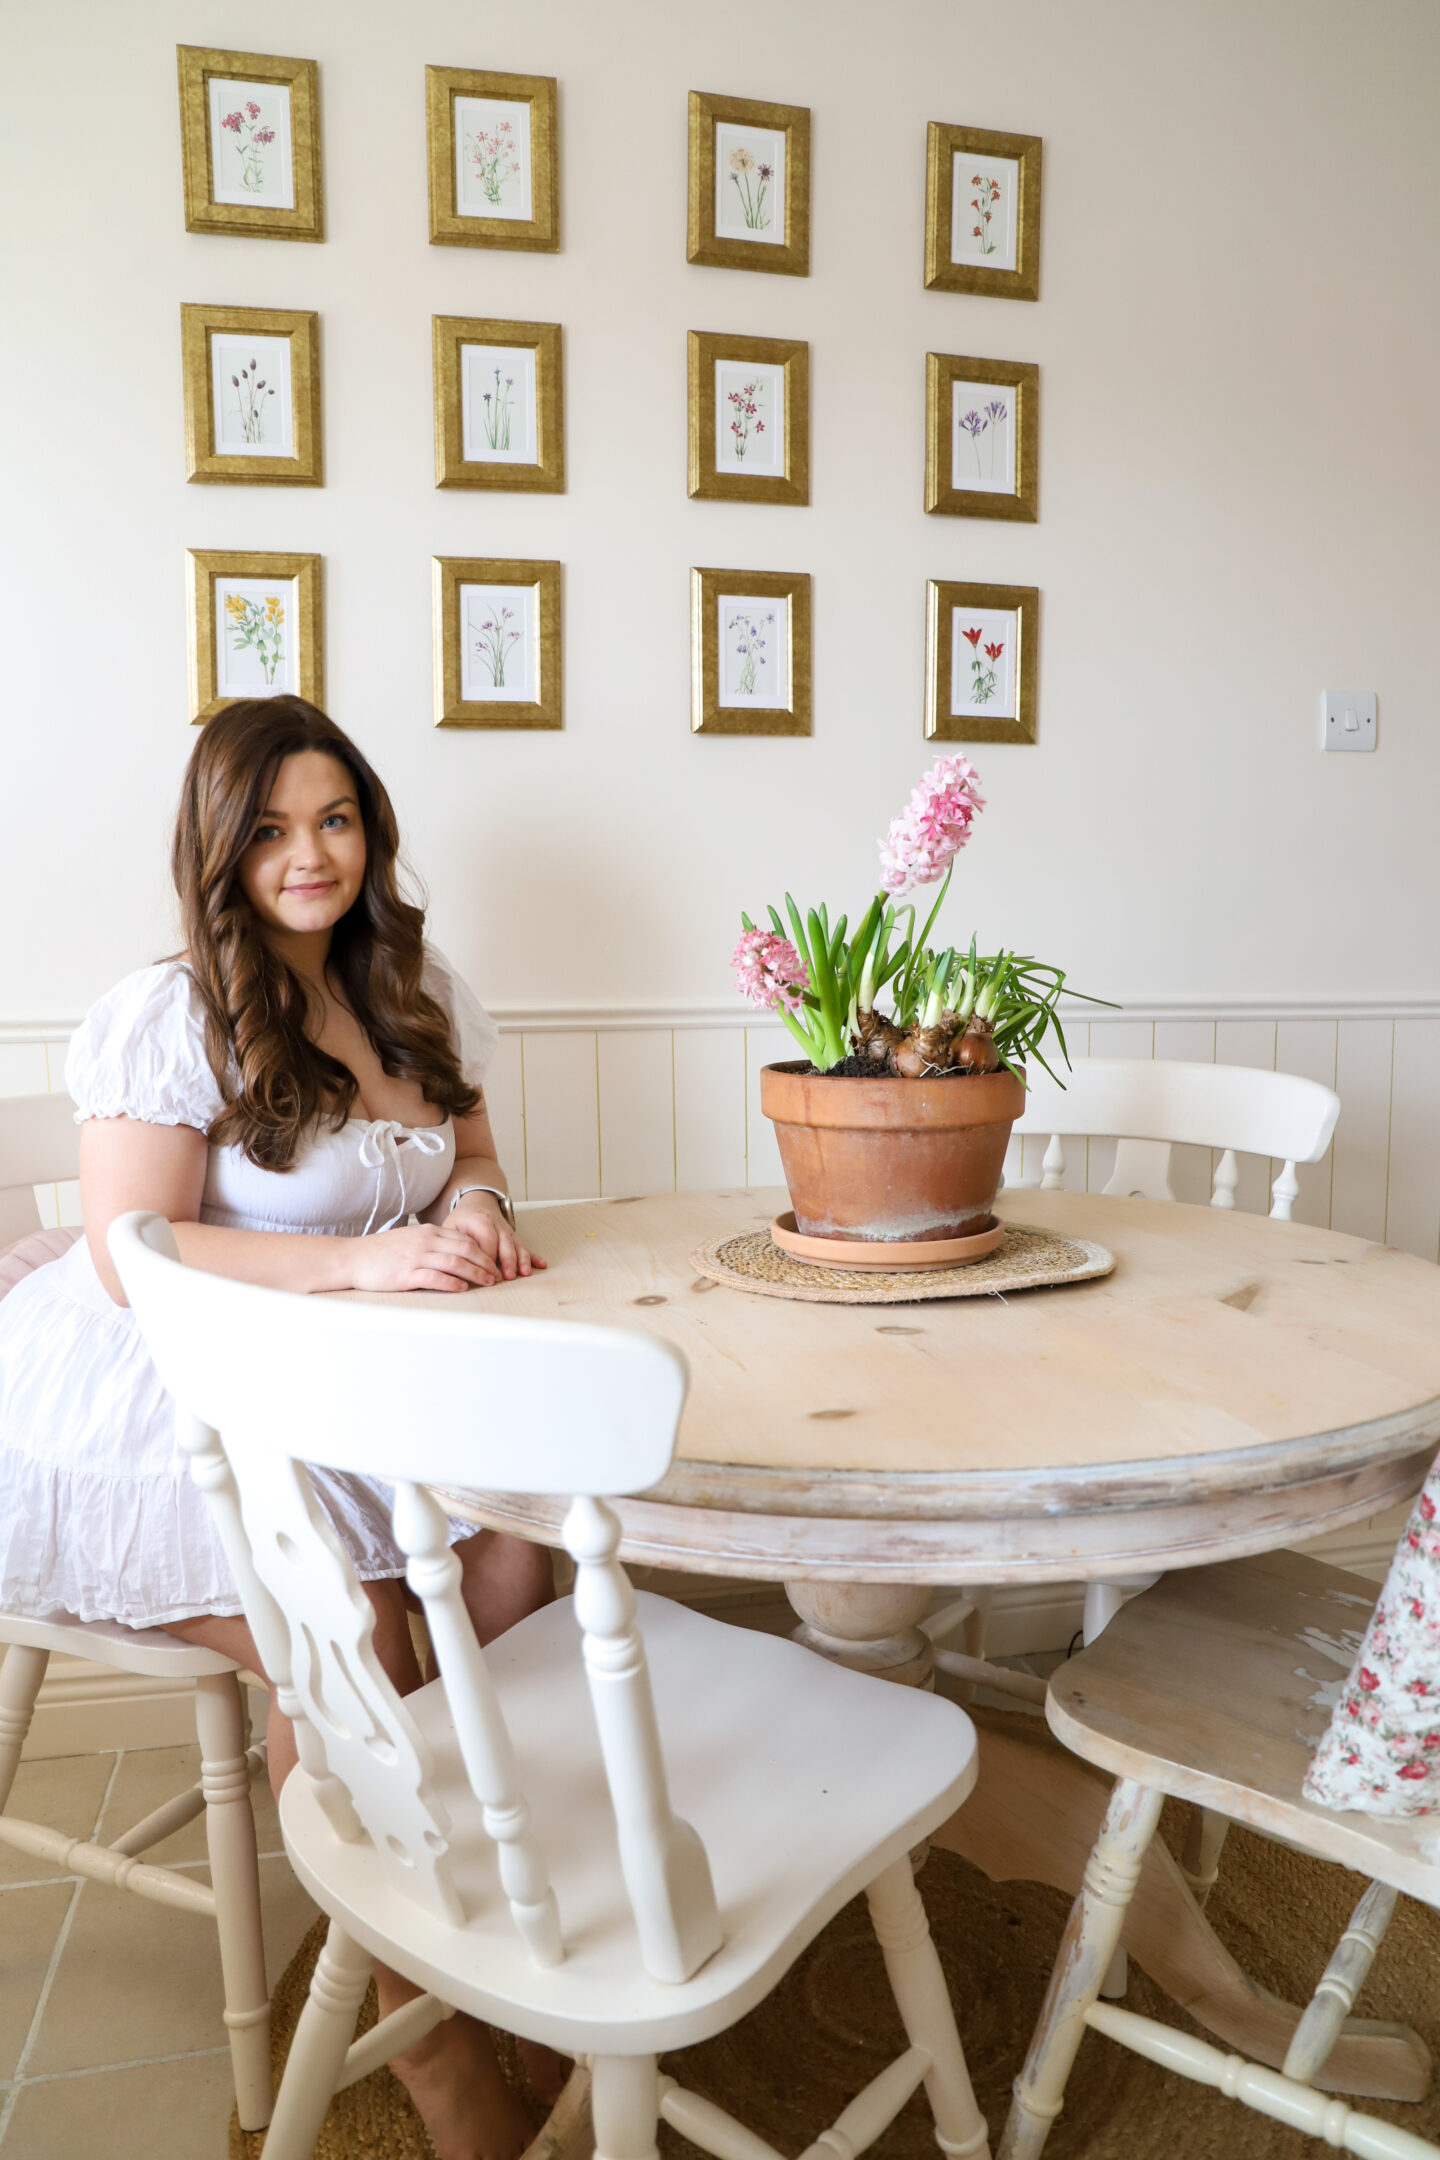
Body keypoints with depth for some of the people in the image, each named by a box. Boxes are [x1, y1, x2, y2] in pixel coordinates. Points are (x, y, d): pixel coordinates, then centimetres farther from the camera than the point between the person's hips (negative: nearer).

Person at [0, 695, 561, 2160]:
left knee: (513, 1551, -18)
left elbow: (469, 1154, 16)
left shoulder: (415, 995, 8)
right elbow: (131, 1255, -18)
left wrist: (475, 1211, -10)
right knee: (348, 1634, -24)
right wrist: (366, 1256, -29)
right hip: (160, 1412, -5)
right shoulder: (168, 1018, -13)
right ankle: (418, 2023, -5)